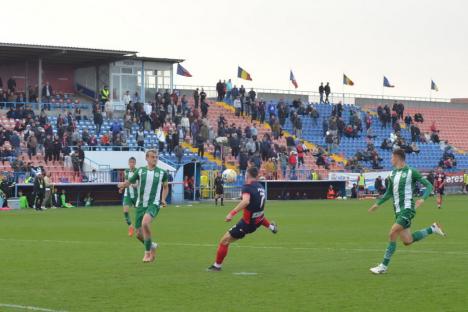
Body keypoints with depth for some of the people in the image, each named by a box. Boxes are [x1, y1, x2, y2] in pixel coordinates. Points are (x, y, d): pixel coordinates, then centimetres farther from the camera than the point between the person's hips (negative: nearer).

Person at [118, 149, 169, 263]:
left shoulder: (162, 172, 3)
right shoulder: (140, 171, 4)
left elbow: (165, 187, 19)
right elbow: (129, 182, 5)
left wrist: (163, 199, 3)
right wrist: (123, 185, -19)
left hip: (153, 204, -3)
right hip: (140, 204, 3)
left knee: (145, 222, -32)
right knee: (139, 234, 3)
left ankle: (147, 252, -17)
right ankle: (152, 246, 35)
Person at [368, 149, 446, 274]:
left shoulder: (411, 172, -8)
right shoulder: (393, 174, 14)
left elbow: (429, 186, -6)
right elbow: (389, 193, 26)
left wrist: (422, 199, -22)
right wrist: (377, 204, 19)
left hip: (407, 209, -8)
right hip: (398, 211, 8)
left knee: (392, 234, -18)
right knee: (407, 241, 7)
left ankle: (384, 266, -11)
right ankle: (432, 229, 26)